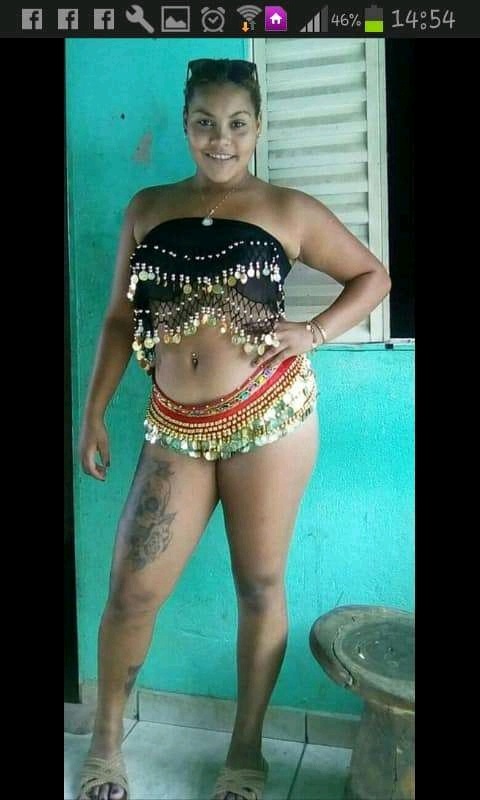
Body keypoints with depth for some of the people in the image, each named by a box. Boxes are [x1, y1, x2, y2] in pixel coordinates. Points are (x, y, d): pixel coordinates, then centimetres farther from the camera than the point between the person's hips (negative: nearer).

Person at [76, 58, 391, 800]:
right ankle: (106, 740, 31)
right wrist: (94, 413, 9)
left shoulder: (290, 210, 3)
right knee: (132, 590, 4)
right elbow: (120, 318, 12)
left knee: (260, 586, 9)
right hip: (177, 429, 3)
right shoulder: (147, 208, 11)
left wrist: (314, 332, -6)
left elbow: (373, 276, 11)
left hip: (267, 415, -2)